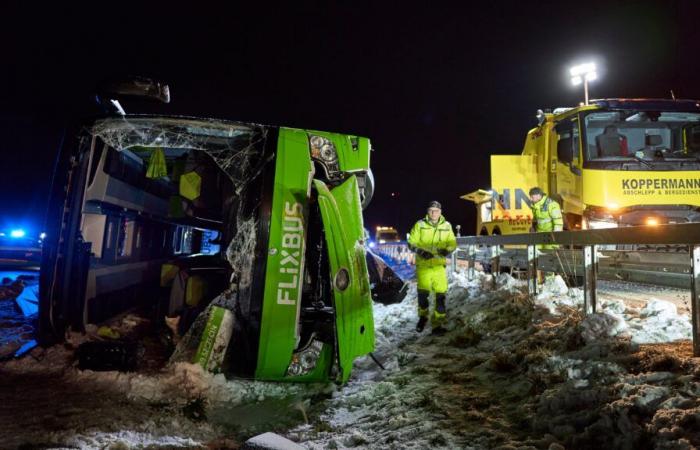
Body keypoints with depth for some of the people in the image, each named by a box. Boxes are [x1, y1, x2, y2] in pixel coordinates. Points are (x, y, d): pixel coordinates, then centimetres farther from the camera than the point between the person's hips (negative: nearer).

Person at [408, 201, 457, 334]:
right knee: (423, 293, -3)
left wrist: (447, 250, -10)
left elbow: (453, 243, 12)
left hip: (439, 265, 2)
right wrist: (420, 251, -15)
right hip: (423, 264, -1)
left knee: (440, 294, -1)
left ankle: (437, 324, 12)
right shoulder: (420, 225, 0)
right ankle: (423, 316, 26)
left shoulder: (447, 226, 6)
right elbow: (411, 242, 3)